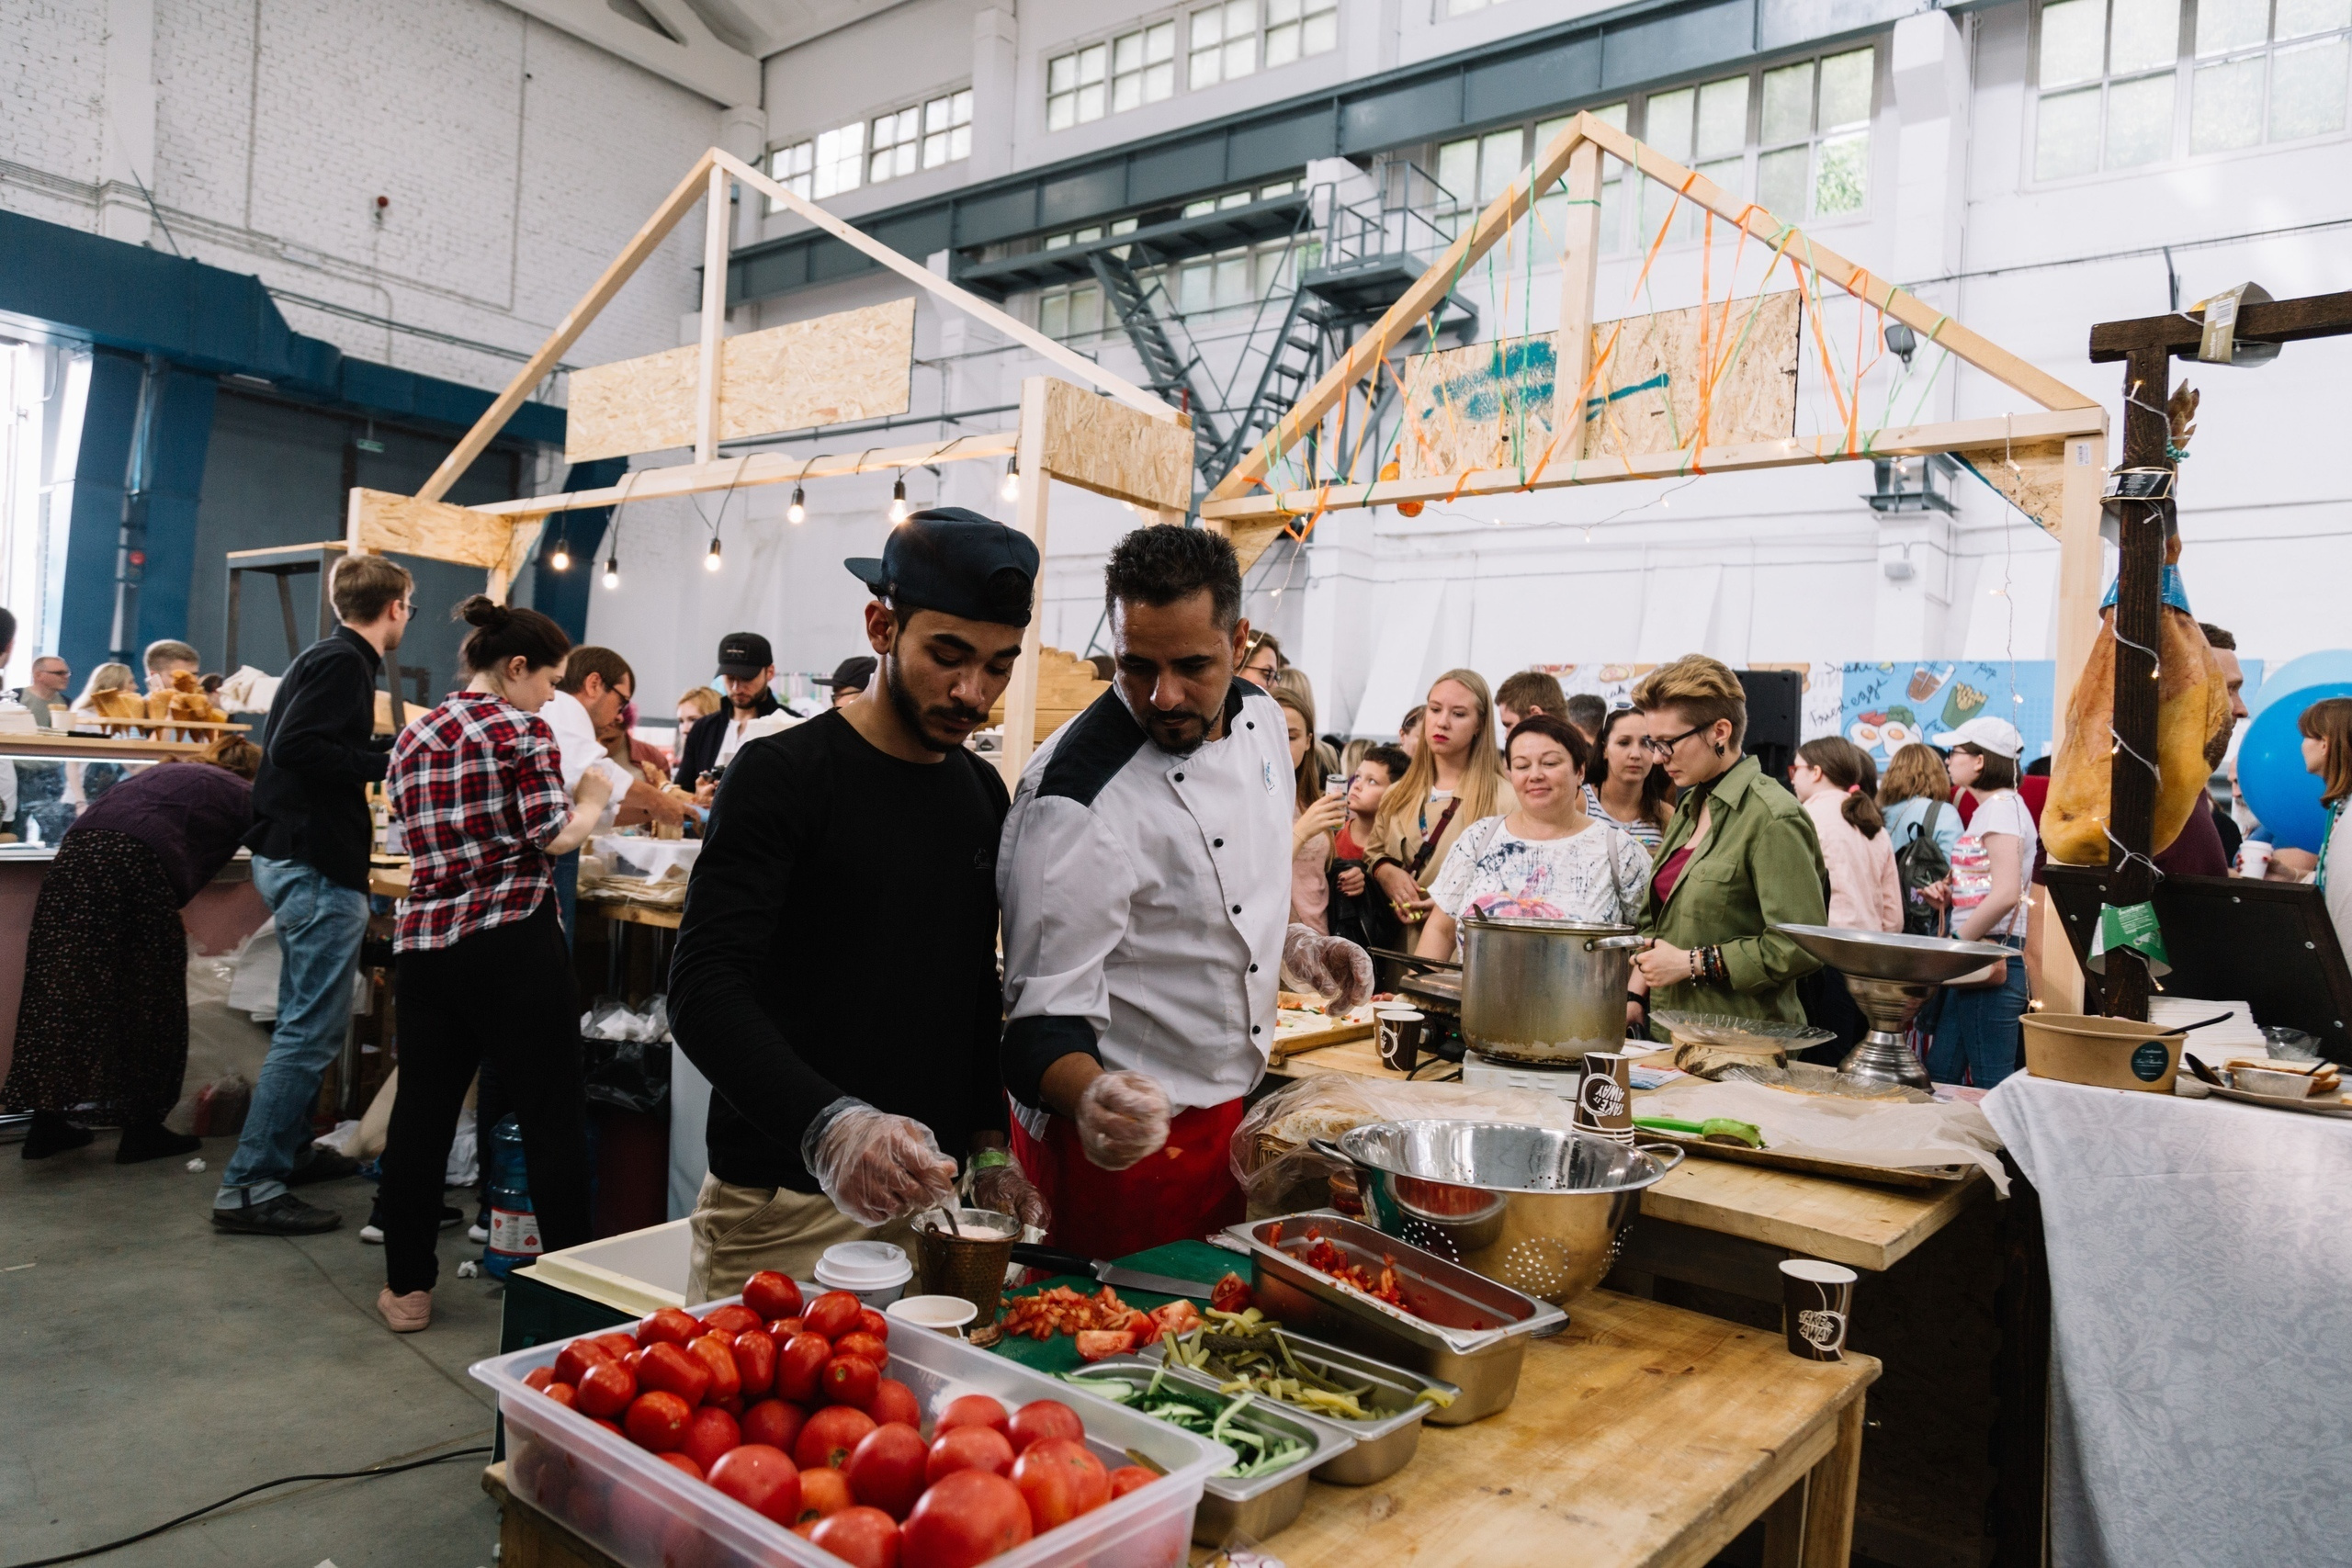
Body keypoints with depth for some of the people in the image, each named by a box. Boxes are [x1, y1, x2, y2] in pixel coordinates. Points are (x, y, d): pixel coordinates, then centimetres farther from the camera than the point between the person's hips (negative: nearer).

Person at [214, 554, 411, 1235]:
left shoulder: (329, 656, 14)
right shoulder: (343, 662, -15)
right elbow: (295, 746, -26)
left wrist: (384, 747, 18)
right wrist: (387, 762, -20)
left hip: (295, 861, 11)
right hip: (317, 864, -11)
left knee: (306, 1019, 21)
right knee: (314, 1027, -7)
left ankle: (288, 1148, 33)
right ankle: (249, 1187, -4)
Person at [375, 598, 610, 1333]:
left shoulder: (412, 738, 15)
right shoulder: (522, 730, -7)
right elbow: (553, 836, -13)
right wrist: (591, 800, 7)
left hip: (423, 940, 7)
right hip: (512, 942, -6)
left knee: (421, 1109, 11)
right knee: (552, 1114, 2)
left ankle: (407, 1287, 19)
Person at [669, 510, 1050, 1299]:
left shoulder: (984, 793, 9)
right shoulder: (780, 775, -12)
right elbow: (704, 989, -20)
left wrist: (989, 1146, 8)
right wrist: (827, 1124, -35)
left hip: (930, 1197, 6)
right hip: (783, 1213, -6)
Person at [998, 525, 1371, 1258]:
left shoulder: (1260, 718, -1)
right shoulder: (1074, 800, -26)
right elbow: (1048, 1012, -25)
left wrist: (1294, 943, 1)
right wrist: (1093, 1100, -44)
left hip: (1230, 1105, 8)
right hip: (1125, 1141, -7)